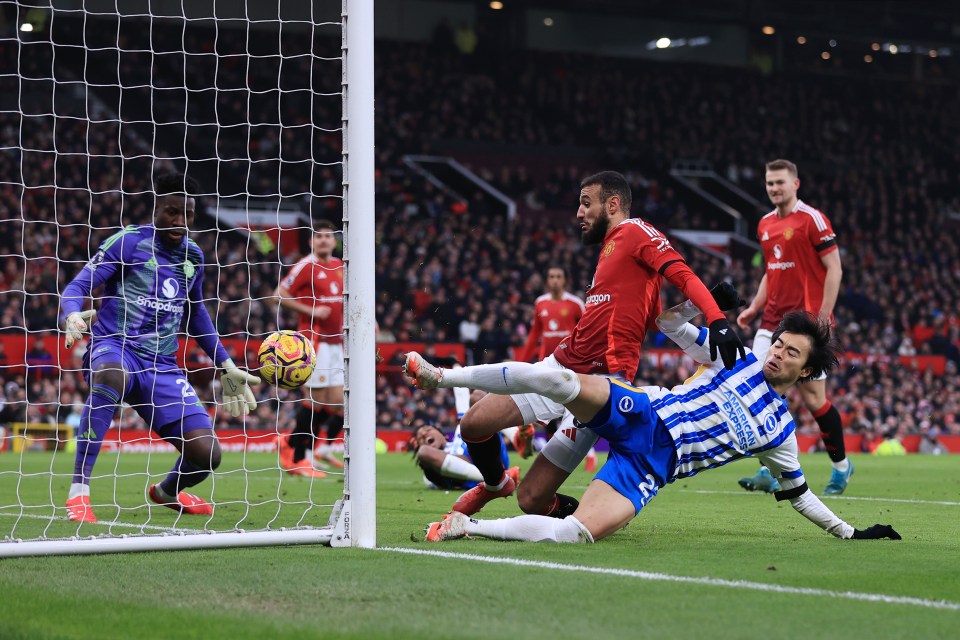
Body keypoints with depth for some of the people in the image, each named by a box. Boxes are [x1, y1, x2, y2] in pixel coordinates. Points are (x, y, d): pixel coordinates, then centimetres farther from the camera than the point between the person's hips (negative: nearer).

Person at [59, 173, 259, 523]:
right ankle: (78, 493, -39)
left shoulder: (193, 256, 13)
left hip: (161, 365, 5)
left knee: (207, 455, -8)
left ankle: (167, 491, 31)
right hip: (114, 348, -5)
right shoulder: (128, 242, -4)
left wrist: (226, 366, 28)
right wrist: (73, 315, -33)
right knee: (112, 376, -44)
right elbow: (77, 287, -9)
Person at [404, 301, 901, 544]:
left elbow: (798, 493, 21)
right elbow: (671, 324, 17)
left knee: (577, 534, -32)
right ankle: (438, 376, -18)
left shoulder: (779, 431, 12)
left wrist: (850, 533, 17)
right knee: (555, 378, -30)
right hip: (638, 414, 1)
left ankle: (466, 526, -24)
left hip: (651, 466, -1)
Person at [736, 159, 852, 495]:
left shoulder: (812, 219, -9)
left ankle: (841, 465, 17)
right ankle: (769, 473, -4)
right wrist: (753, 308, 13)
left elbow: (834, 269, -11)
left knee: (813, 397, -3)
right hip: (773, 320, 7)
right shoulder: (765, 224, 13)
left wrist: (823, 316, -17)